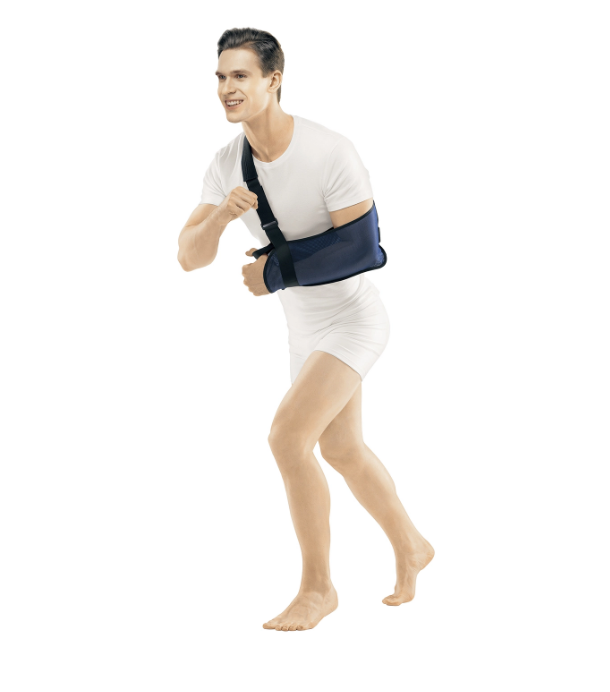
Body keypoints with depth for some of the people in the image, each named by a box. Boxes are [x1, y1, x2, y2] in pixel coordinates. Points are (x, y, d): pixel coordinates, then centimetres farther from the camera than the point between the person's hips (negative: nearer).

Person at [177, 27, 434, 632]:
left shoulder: (331, 154, -26)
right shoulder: (226, 165, -7)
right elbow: (189, 257, -11)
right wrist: (221, 216, -31)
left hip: (352, 319, -8)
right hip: (305, 326, 8)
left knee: (287, 436, -20)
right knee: (342, 451, 20)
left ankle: (317, 587, -5)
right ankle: (410, 548, 43)